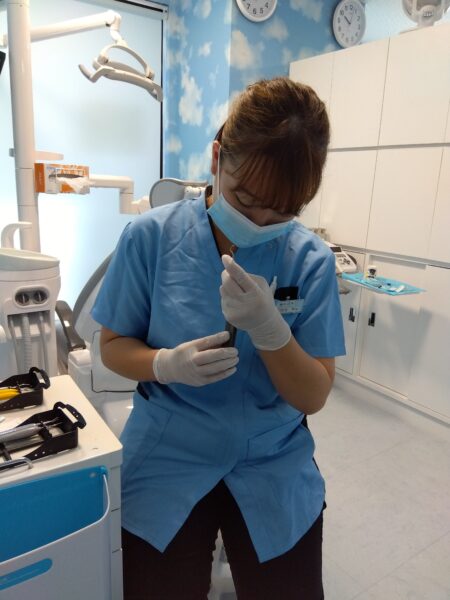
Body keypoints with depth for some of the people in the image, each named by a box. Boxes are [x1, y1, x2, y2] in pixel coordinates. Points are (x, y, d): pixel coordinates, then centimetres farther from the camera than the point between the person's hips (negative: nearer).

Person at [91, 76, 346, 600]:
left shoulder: (311, 260, -12)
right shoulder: (150, 236, -14)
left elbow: (313, 397, -10)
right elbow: (113, 346, -4)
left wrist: (268, 328, -29)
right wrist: (168, 365, -26)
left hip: (275, 473, 2)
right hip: (166, 466, 0)